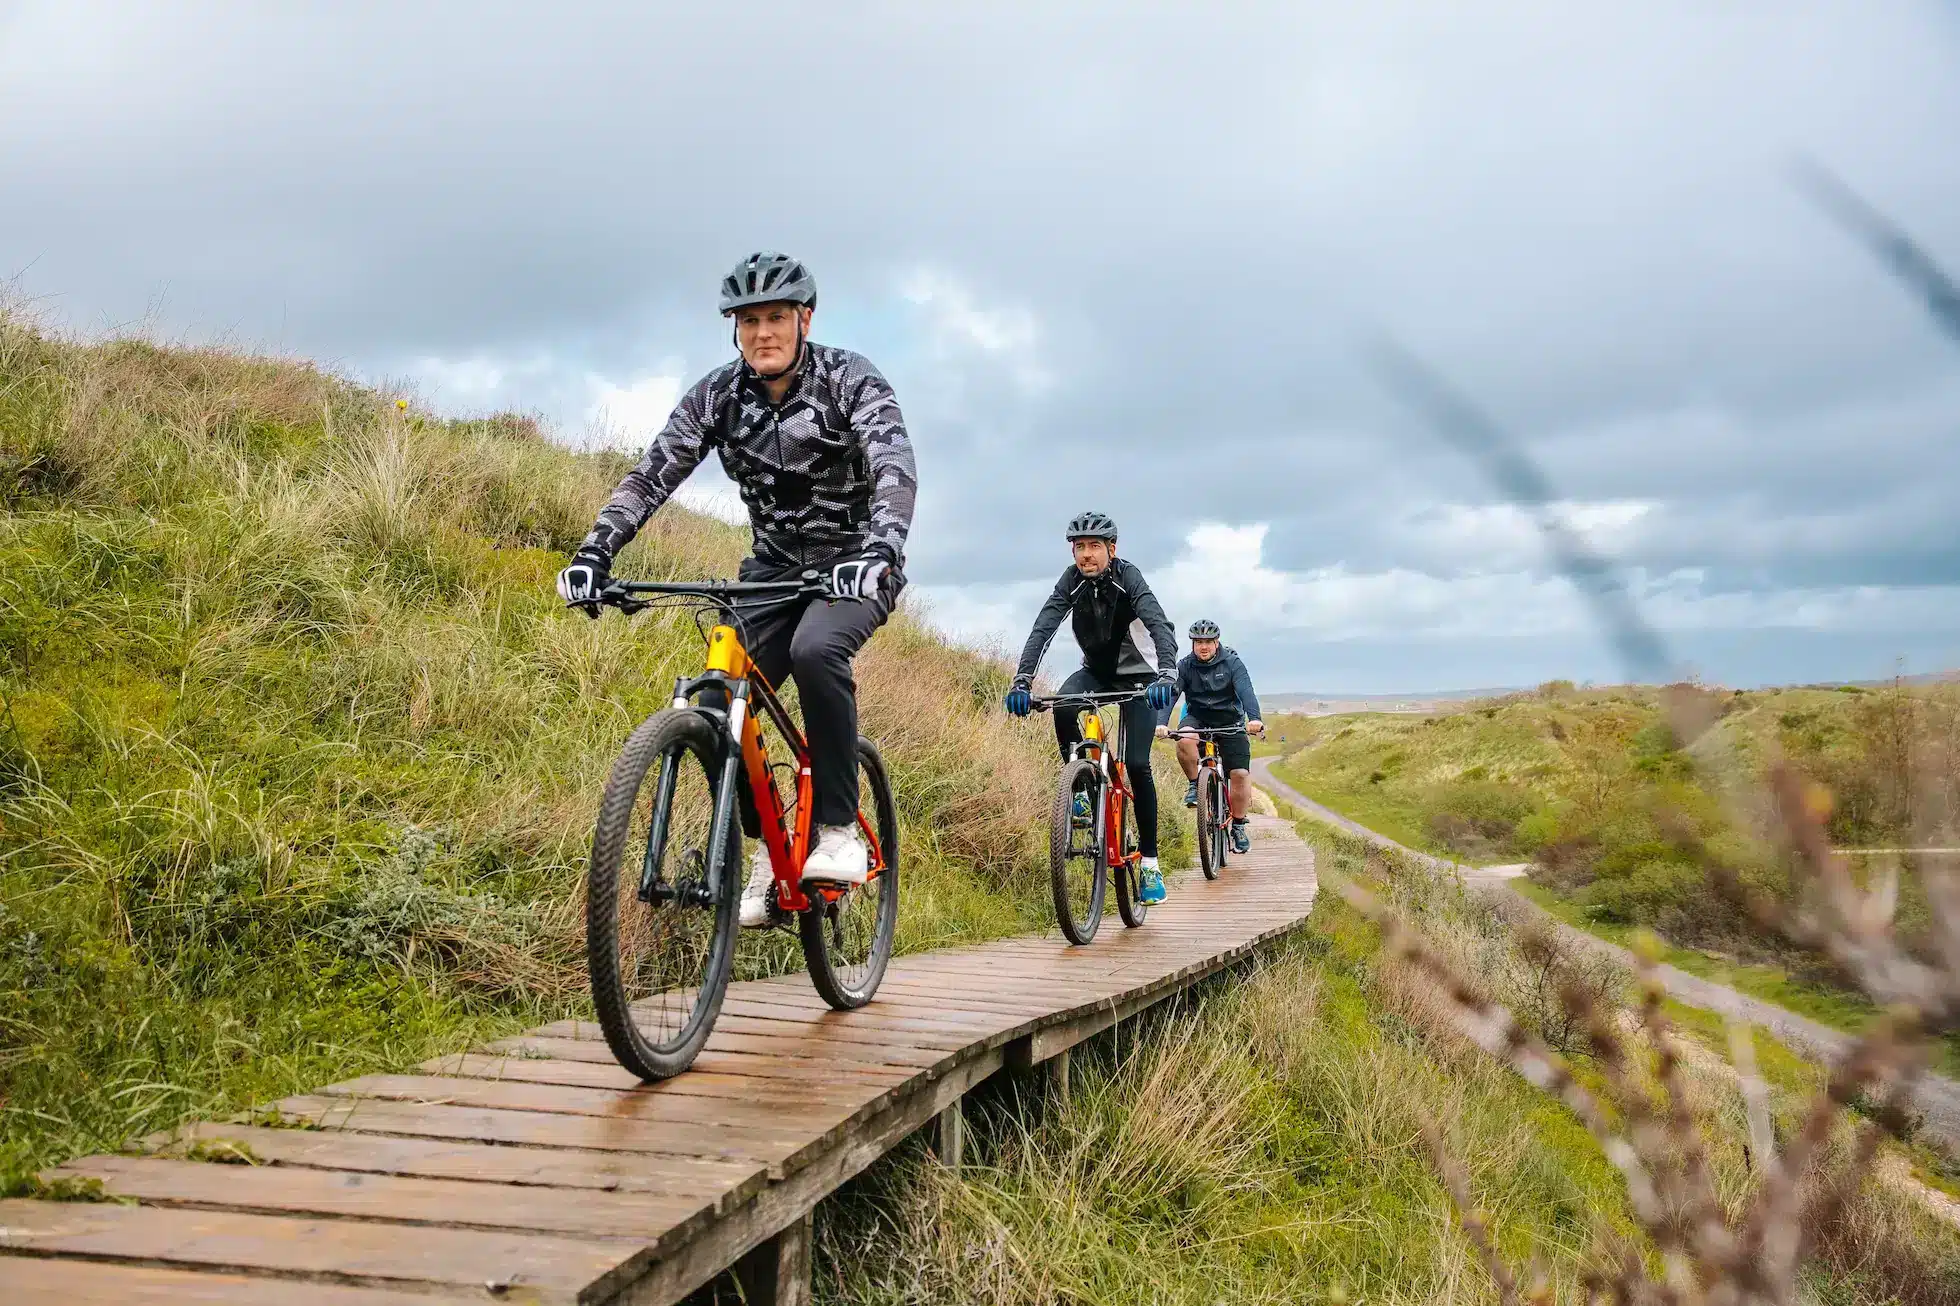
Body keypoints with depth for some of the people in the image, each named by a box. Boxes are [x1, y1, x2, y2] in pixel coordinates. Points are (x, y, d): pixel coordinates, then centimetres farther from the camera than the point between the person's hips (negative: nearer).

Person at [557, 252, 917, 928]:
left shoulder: (849, 379, -17)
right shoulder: (719, 394, -6)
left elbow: (895, 469, -32)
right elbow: (653, 473, -14)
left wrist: (879, 551, -51)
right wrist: (595, 550, -29)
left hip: (855, 565, -4)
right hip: (776, 567, 4)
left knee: (815, 649, -36)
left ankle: (840, 830, -22)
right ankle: (767, 849, 6)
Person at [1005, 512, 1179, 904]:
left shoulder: (1128, 578, -22)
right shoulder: (1072, 582, -14)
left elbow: (1160, 626, -36)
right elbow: (1042, 629, -24)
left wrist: (1165, 675, -53)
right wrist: (1021, 681, -39)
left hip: (1137, 675, -3)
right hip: (1096, 671, 3)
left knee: (1136, 765, -14)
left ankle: (1149, 861, -2)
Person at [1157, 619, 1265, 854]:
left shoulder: (1232, 663, -10)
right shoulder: (1185, 666, -7)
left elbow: (1246, 691, -25)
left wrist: (1254, 719, -44)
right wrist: (1161, 723, -37)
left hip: (1229, 721, -1)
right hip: (1197, 718, 1)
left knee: (1240, 774, -11)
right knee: (1184, 741, -34)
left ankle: (1238, 826, 6)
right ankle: (1195, 784, -10)